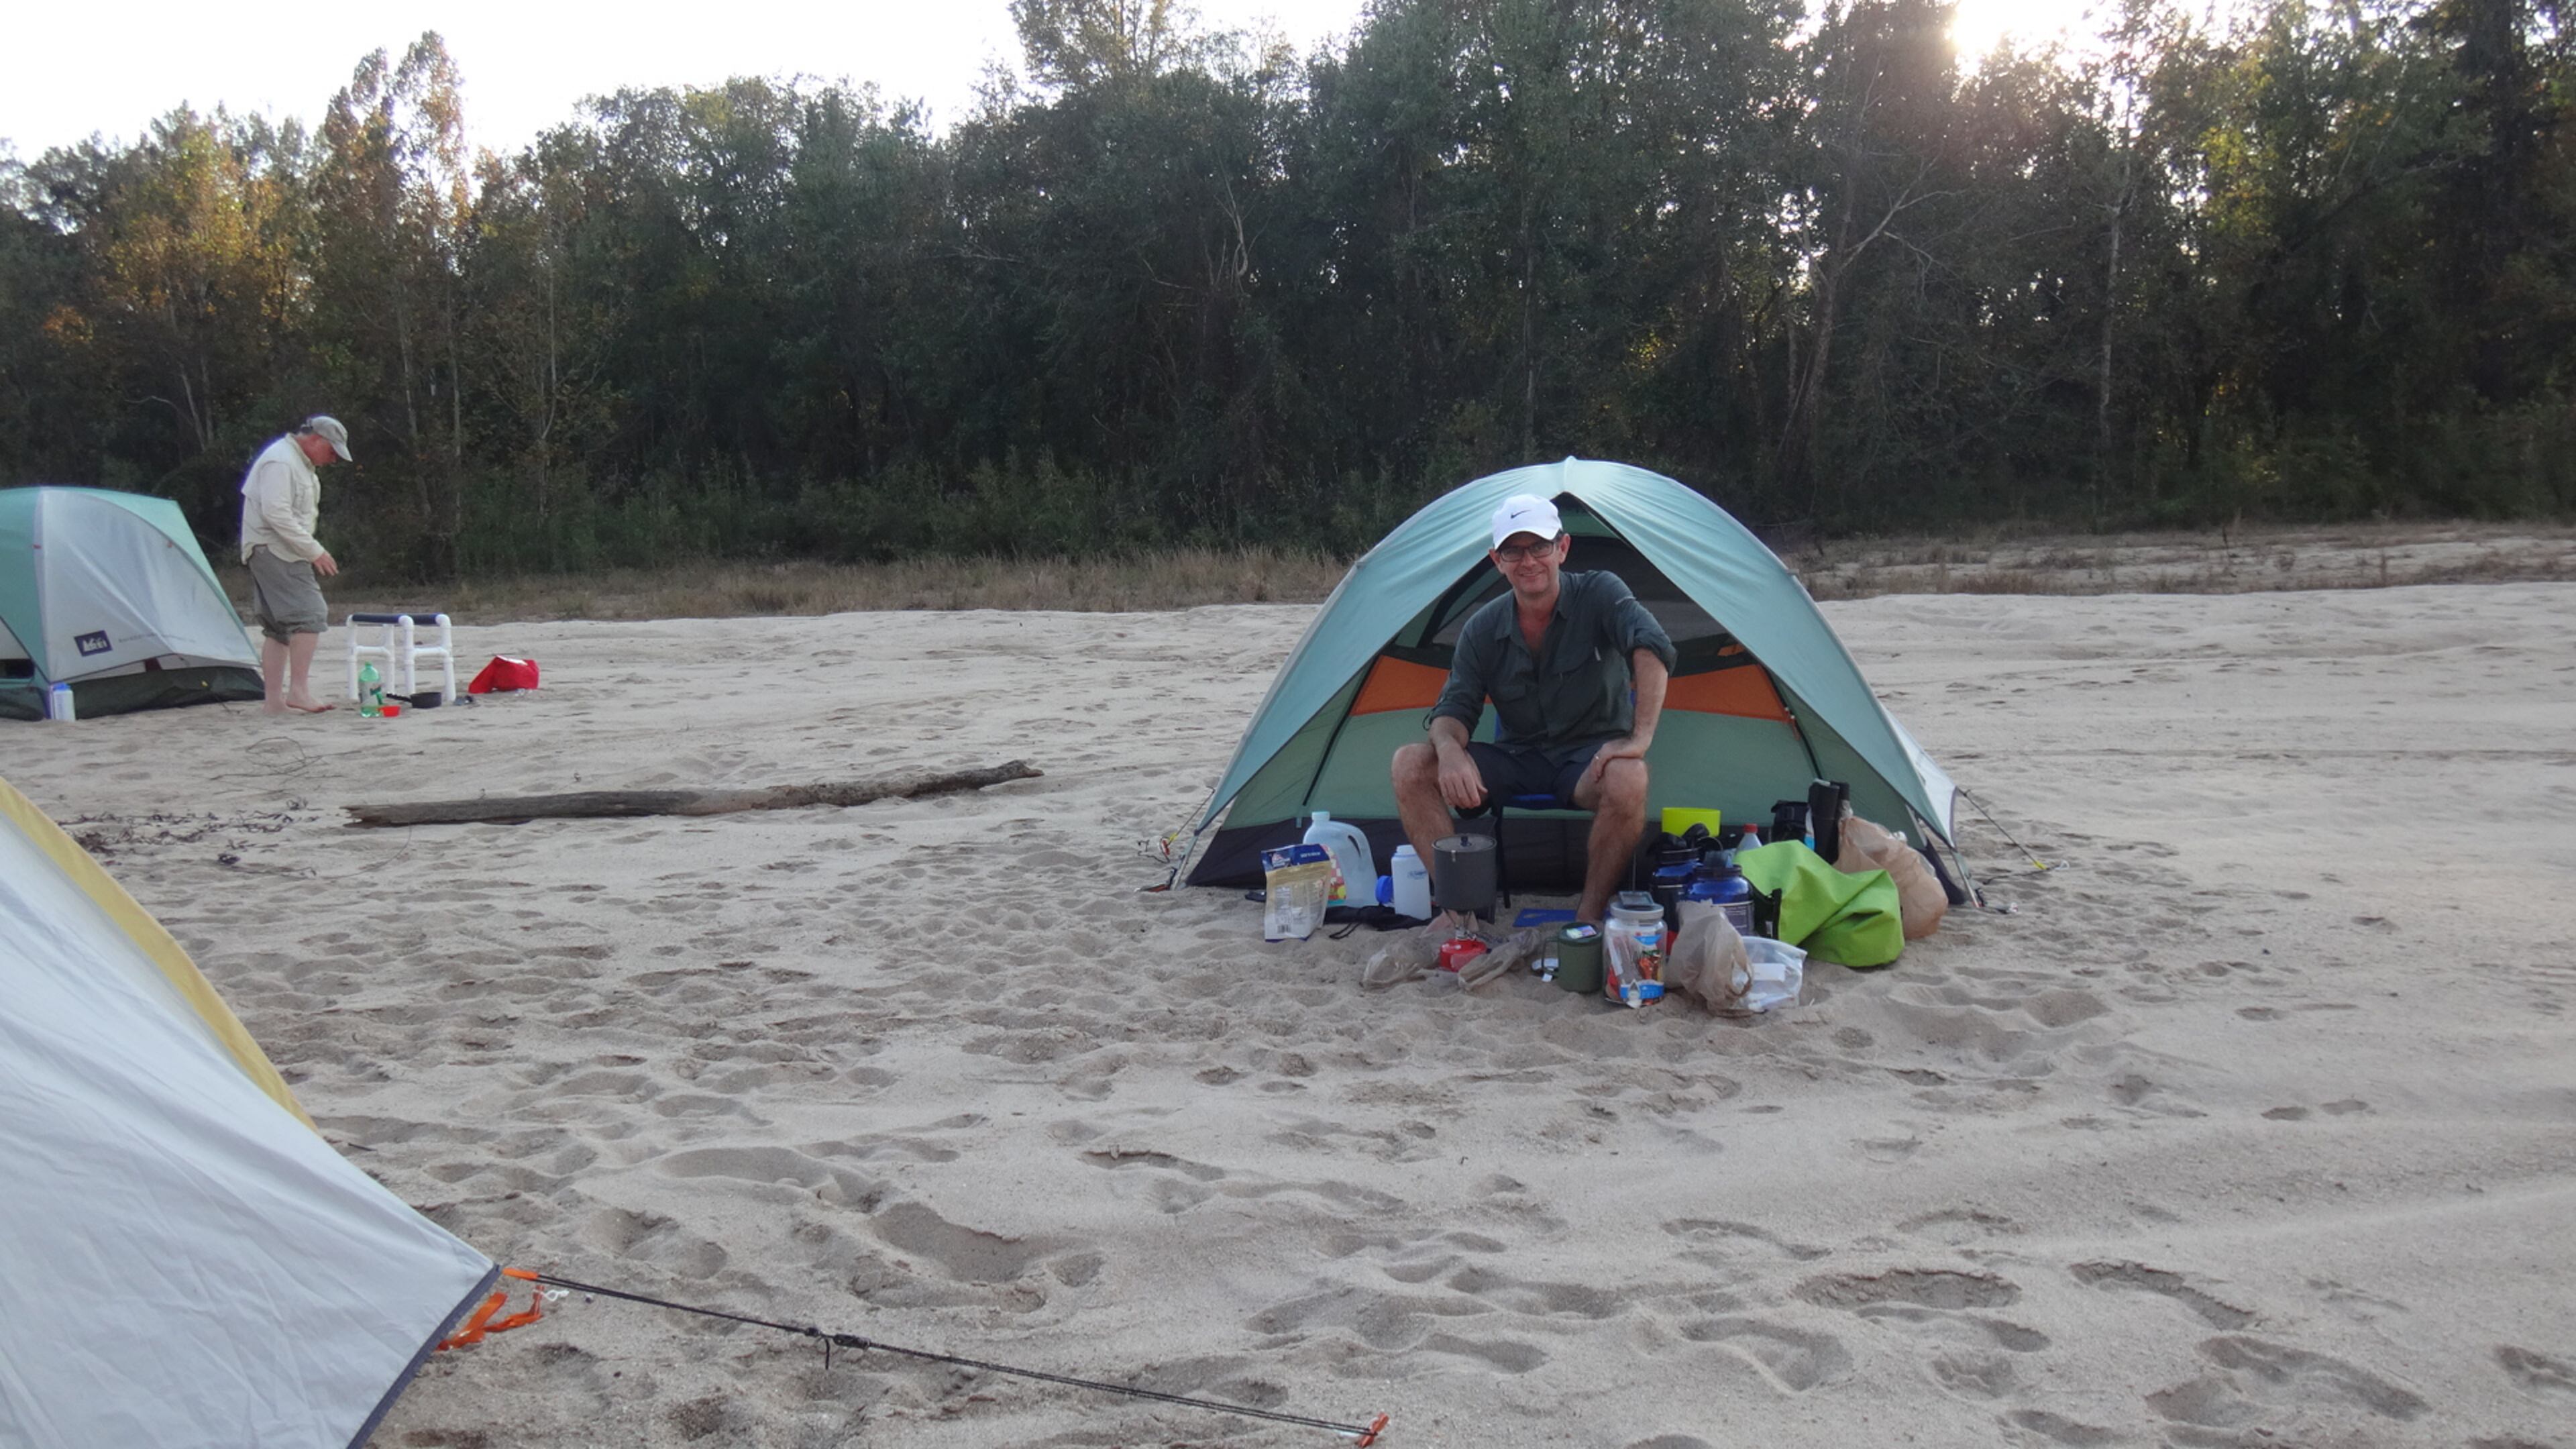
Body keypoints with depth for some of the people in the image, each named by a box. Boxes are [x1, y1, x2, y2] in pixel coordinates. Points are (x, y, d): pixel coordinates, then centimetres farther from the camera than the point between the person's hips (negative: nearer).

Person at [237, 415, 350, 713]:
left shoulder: (301, 464, 19)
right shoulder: (281, 461, -14)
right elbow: (275, 513, -23)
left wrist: (312, 550, 17)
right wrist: (314, 551, -22)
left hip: (283, 552, 11)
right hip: (273, 551, -11)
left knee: (278, 627, 10)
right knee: (309, 615, -17)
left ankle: (274, 699, 12)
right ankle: (298, 690, -17)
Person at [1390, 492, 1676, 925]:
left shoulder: (1599, 594, -11)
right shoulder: (1482, 630, -1)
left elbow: (1653, 647, -28)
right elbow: (1454, 708, -4)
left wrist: (1639, 739, -39)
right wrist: (1450, 749, -30)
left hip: (1589, 759, -3)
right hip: (1516, 759, 3)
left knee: (1627, 779, -39)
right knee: (1410, 764, -17)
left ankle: (1589, 916, -21)